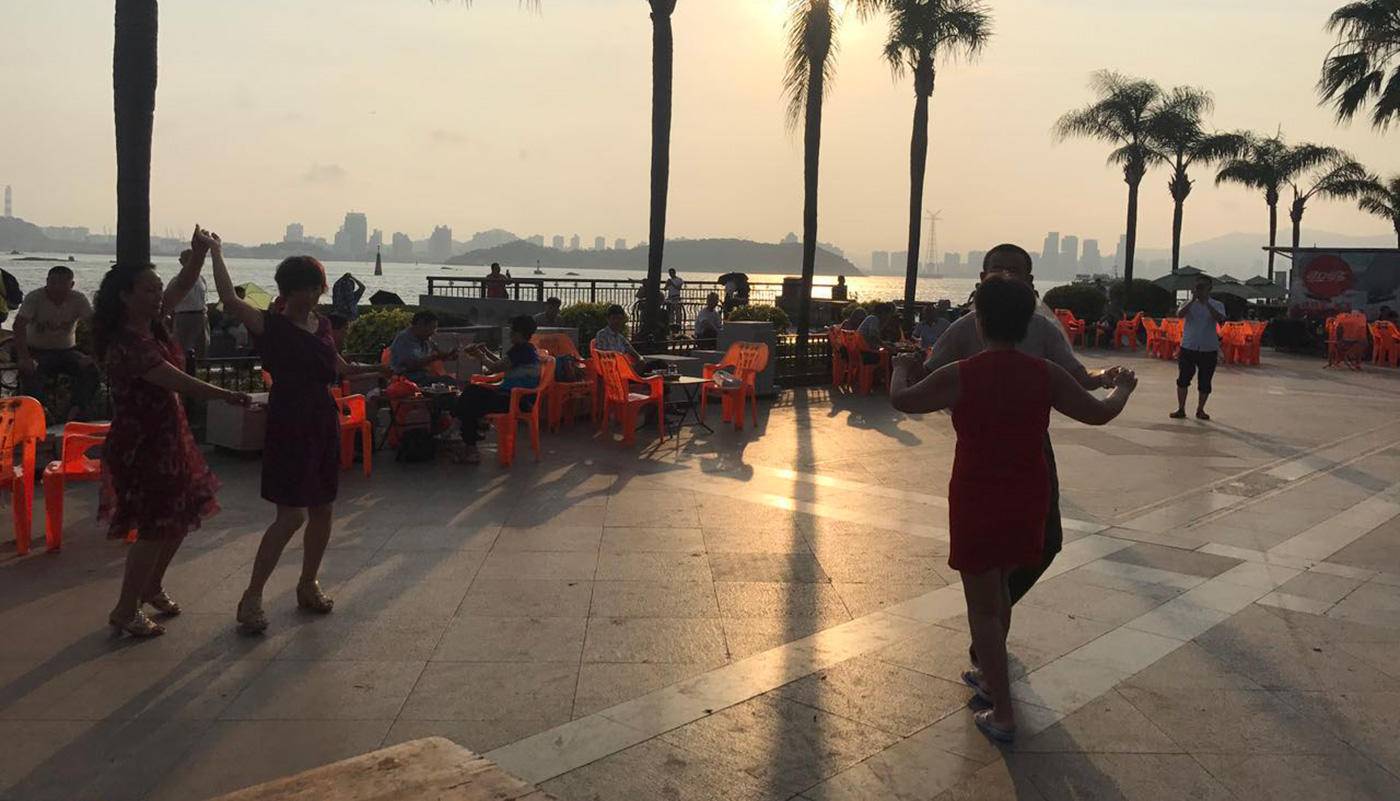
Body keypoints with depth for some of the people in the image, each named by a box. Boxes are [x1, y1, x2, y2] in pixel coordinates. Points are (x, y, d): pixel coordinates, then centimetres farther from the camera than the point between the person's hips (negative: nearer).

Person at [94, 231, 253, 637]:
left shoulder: (152, 324, 2)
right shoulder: (126, 343, -23)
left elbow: (182, 284, 5)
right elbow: (177, 381, -27)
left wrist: (200, 253, -12)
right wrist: (226, 395, -24)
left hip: (168, 436, 9)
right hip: (141, 444, -9)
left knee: (181, 515, 18)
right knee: (156, 527, -1)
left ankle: (152, 586, 37)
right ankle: (126, 610, 14)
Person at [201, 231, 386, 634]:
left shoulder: (322, 324, 10)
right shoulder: (272, 325, -9)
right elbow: (231, 301, -27)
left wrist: (374, 368, 22)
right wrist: (216, 253, -21)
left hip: (323, 424, 7)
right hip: (288, 426, -7)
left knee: (322, 510, 12)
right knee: (291, 515, -9)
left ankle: (308, 585, 29)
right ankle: (252, 596, 2)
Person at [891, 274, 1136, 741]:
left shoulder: (959, 377, -17)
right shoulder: (1046, 375, -7)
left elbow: (901, 400, -3)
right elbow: (1100, 413, 3)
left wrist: (902, 367, 19)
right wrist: (1122, 388, 25)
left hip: (977, 501, -5)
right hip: (1028, 498, 5)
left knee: (983, 605, 7)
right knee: (998, 586, 25)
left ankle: (1002, 715, 11)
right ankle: (990, 678, 41)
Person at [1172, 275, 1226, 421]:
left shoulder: (1217, 305, 3)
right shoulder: (1189, 304, 5)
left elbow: (1220, 319, -17)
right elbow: (1179, 314, -15)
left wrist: (1206, 303, -20)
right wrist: (1193, 300, -19)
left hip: (1209, 350, 0)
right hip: (1188, 347, 0)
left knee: (1204, 383, 5)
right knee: (1182, 380, -1)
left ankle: (1200, 410, 18)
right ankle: (1181, 409, 7)